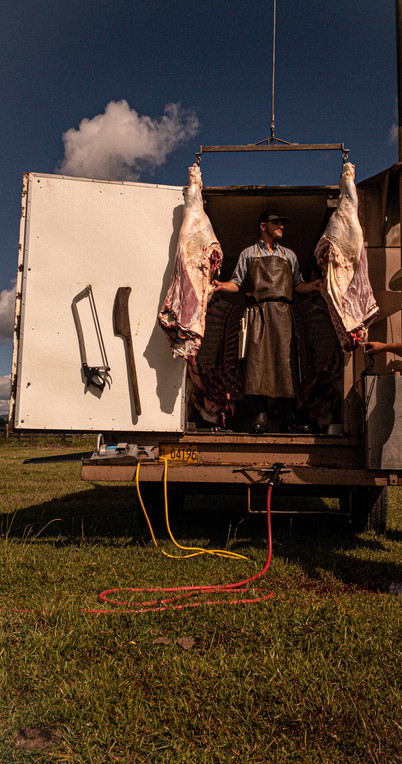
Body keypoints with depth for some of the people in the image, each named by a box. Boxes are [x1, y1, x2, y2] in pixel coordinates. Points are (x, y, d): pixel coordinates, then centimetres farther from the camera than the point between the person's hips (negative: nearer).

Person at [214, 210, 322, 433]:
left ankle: (290, 420, -6)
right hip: (259, 312, -2)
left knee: (286, 361, -6)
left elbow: (298, 285, 19)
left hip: (283, 313, 2)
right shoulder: (248, 254, 17)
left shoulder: (289, 255, 24)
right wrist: (222, 286, -8)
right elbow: (238, 283, 11)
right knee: (258, 360, -10)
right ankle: (261, 417, -8)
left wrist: (313, 286, 0)